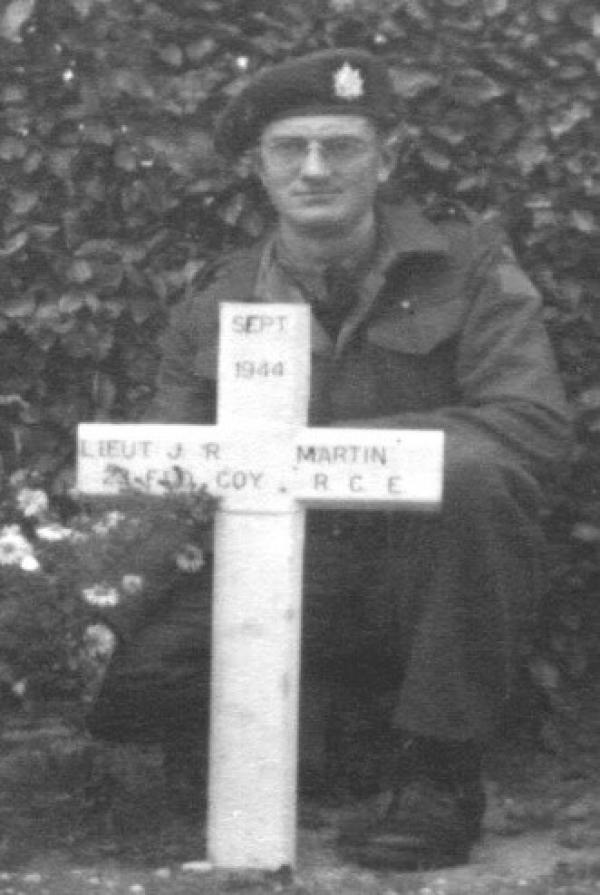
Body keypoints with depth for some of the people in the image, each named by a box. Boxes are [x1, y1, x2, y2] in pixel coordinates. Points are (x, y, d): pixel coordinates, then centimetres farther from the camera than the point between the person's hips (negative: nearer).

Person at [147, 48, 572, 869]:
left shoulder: (468, 264, 0)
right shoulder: (212, 312, 8)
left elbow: (535, 423, -14)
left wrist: (332, 447, -24)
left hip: (438, 577, -2)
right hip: (292, 584, 2)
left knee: (471, 477, -35)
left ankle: (440, 779, -19)